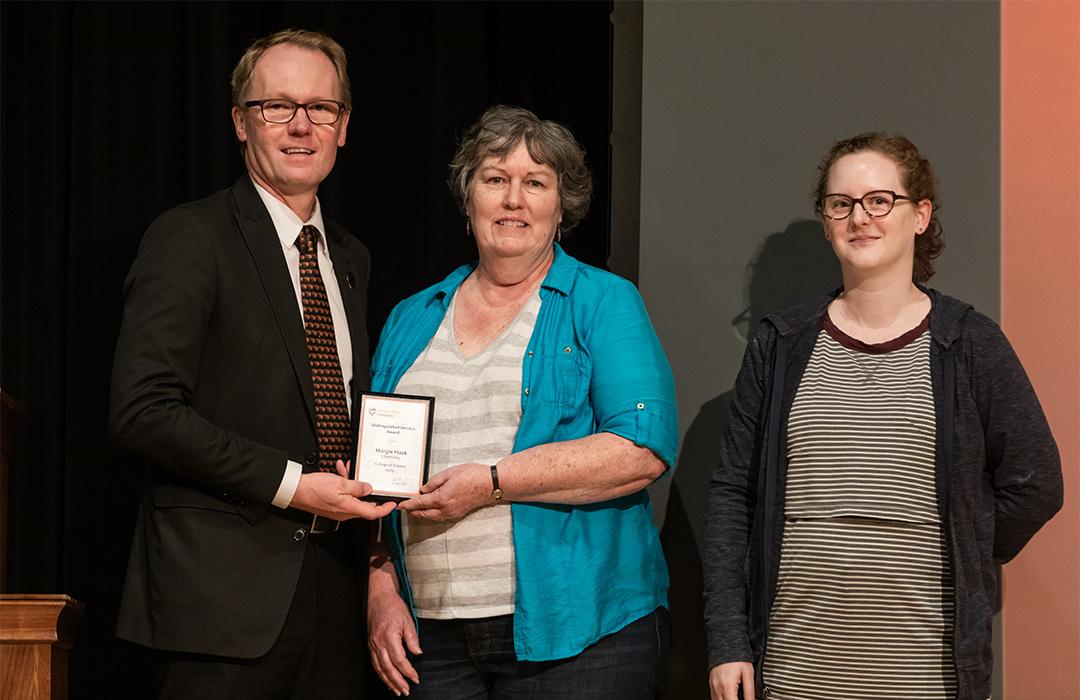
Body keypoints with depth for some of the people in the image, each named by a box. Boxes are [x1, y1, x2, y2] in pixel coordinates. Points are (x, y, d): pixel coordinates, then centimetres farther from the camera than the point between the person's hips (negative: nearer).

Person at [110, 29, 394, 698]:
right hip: (224, 595, -7)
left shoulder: (350, 258, 17)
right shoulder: (190, 238, -7)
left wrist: (376, 478, 3)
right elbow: (143, 410, -15)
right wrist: (287, 485, -16)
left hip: (331, 590, 7)